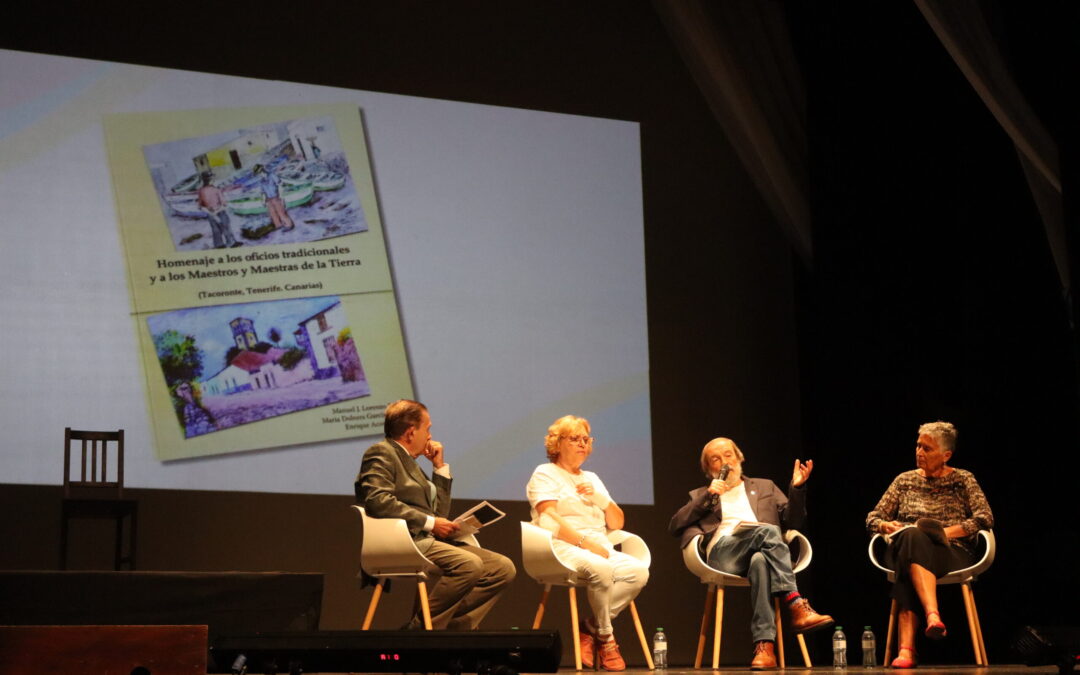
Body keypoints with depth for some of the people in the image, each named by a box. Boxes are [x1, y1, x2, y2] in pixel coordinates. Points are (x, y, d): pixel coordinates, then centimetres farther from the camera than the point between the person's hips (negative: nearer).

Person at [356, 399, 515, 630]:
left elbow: (439, 513, 25)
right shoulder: (381, 453, 1)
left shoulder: (410, 463, 28)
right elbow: (378, 501, -18)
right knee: (469, 564, -31)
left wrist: (440, 467, 22)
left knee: (503, 568, -5)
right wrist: (429, 523, -16)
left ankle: (453, 628, -11)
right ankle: (419, 626, -20)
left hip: (426, 541, 9)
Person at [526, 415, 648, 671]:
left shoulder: (591, 478, 27)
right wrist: (584, 542, -19)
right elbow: (549, 521, -9)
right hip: (563, 549, -7)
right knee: (601, 569, -38)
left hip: (599, 549, 7)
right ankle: (605, 638, -18)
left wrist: (600, 498, 2)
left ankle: (590, 629, -19)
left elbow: (617, 523, 20)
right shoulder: (545, 474, 7)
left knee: (639, 571, -24)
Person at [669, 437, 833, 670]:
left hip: (762, 549, 1)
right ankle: (797, 606, -44)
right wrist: (707, 497, 5)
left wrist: (797, 488, 4)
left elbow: (793, 521, 21)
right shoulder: (700, 496, 29)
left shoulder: (765, 487, 33)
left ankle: (765, 646, -49)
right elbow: (674, 526, 12)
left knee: (760, 560, -39)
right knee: (768, 531, -34)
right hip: (722, 552, -1)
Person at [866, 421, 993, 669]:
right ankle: (933, 616, -57)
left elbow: (985, 519, 1)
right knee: (912, 535, -39)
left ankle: (907, 647, -54)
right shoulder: (905, 480, 22)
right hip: (905, 549, 2)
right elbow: (872, 518, 21)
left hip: (952, 553, -2)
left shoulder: (963, 480, 14)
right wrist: (886, 526, -4)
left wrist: (946, 532, -11)